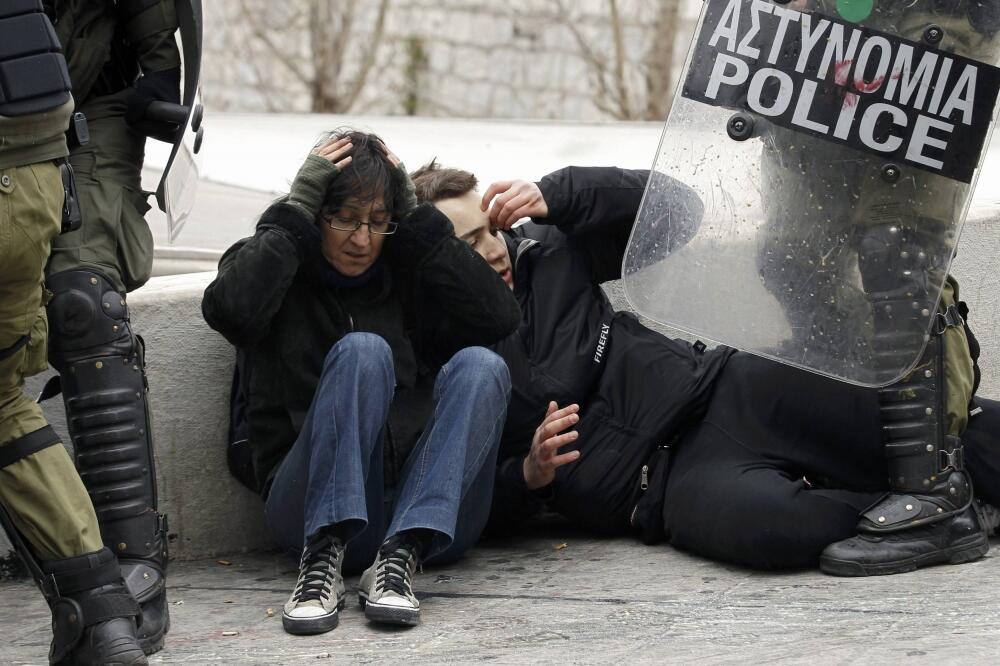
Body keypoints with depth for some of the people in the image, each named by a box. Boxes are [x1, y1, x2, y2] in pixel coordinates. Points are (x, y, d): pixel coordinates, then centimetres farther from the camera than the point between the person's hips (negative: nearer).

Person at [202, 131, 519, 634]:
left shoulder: (408, 272, 16)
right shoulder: (276, 267, 10)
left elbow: (501, 319, -1)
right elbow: (229, 310, -15)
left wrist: (418, 220, 0)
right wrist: (295, 211, -8)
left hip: (426, 503, 3)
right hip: (314, 505, -3)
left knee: (479, 365, -22)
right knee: (362, 351, -26)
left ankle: (399, 556, -34)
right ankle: (323, 556, -34)